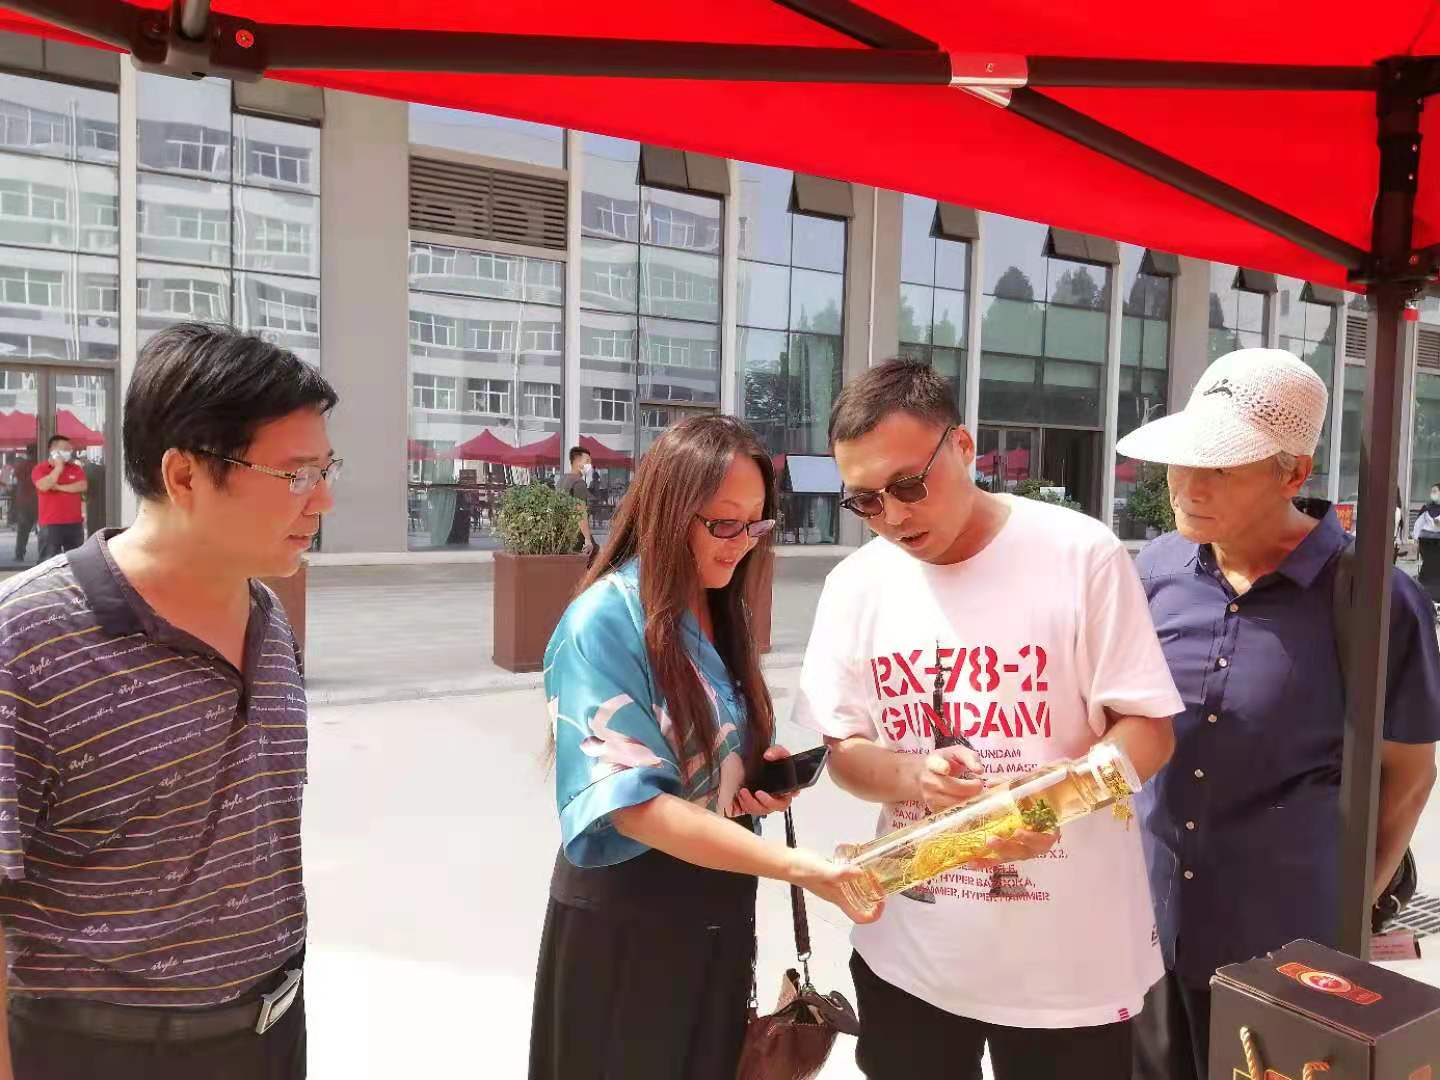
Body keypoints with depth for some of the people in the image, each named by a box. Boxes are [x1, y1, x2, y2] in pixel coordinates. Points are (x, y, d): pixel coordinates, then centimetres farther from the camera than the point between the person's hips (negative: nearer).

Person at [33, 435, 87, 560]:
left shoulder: (76, 469, 10)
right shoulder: (40, 469, 0)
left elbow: (83, 486, -5)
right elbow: (44, 486, -18)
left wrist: (59, 487, -11)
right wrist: (58, 467, -10)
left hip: (75, 523, 4)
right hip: (50, 524, -4)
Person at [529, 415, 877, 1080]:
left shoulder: (723, 613, 3)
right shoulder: (605, 622, -20)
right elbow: (633, 805, -26)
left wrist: (764, 772, -7)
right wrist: (796, 866, -33)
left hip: (720, 907, 7)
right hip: (625, 918, -6)